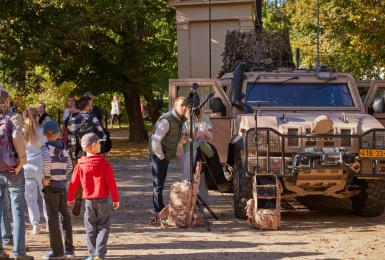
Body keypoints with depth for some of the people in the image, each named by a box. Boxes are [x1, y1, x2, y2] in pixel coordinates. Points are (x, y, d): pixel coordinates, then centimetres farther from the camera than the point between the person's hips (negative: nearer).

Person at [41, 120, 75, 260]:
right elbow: (69, 166, 9)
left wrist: (46, 176, -18)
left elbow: (47, 160, -29)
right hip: (63, 185, 6)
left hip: (51, 186, -6)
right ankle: (69, 248, 17)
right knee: (65, 216, 13)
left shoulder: (46, 147, -10)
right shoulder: (63, 148, 7)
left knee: (53, 218, -1)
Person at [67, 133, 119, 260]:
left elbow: (73, 183, 4)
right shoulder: (103, 163, -10)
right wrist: (115, 199, -2)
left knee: (91, 228, 12)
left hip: (88, 200, 2)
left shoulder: (80, 165, -2)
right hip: (102, 199, -2)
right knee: (103, 227, 6)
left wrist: (70, 198, 18)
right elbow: (111, 182, -10)